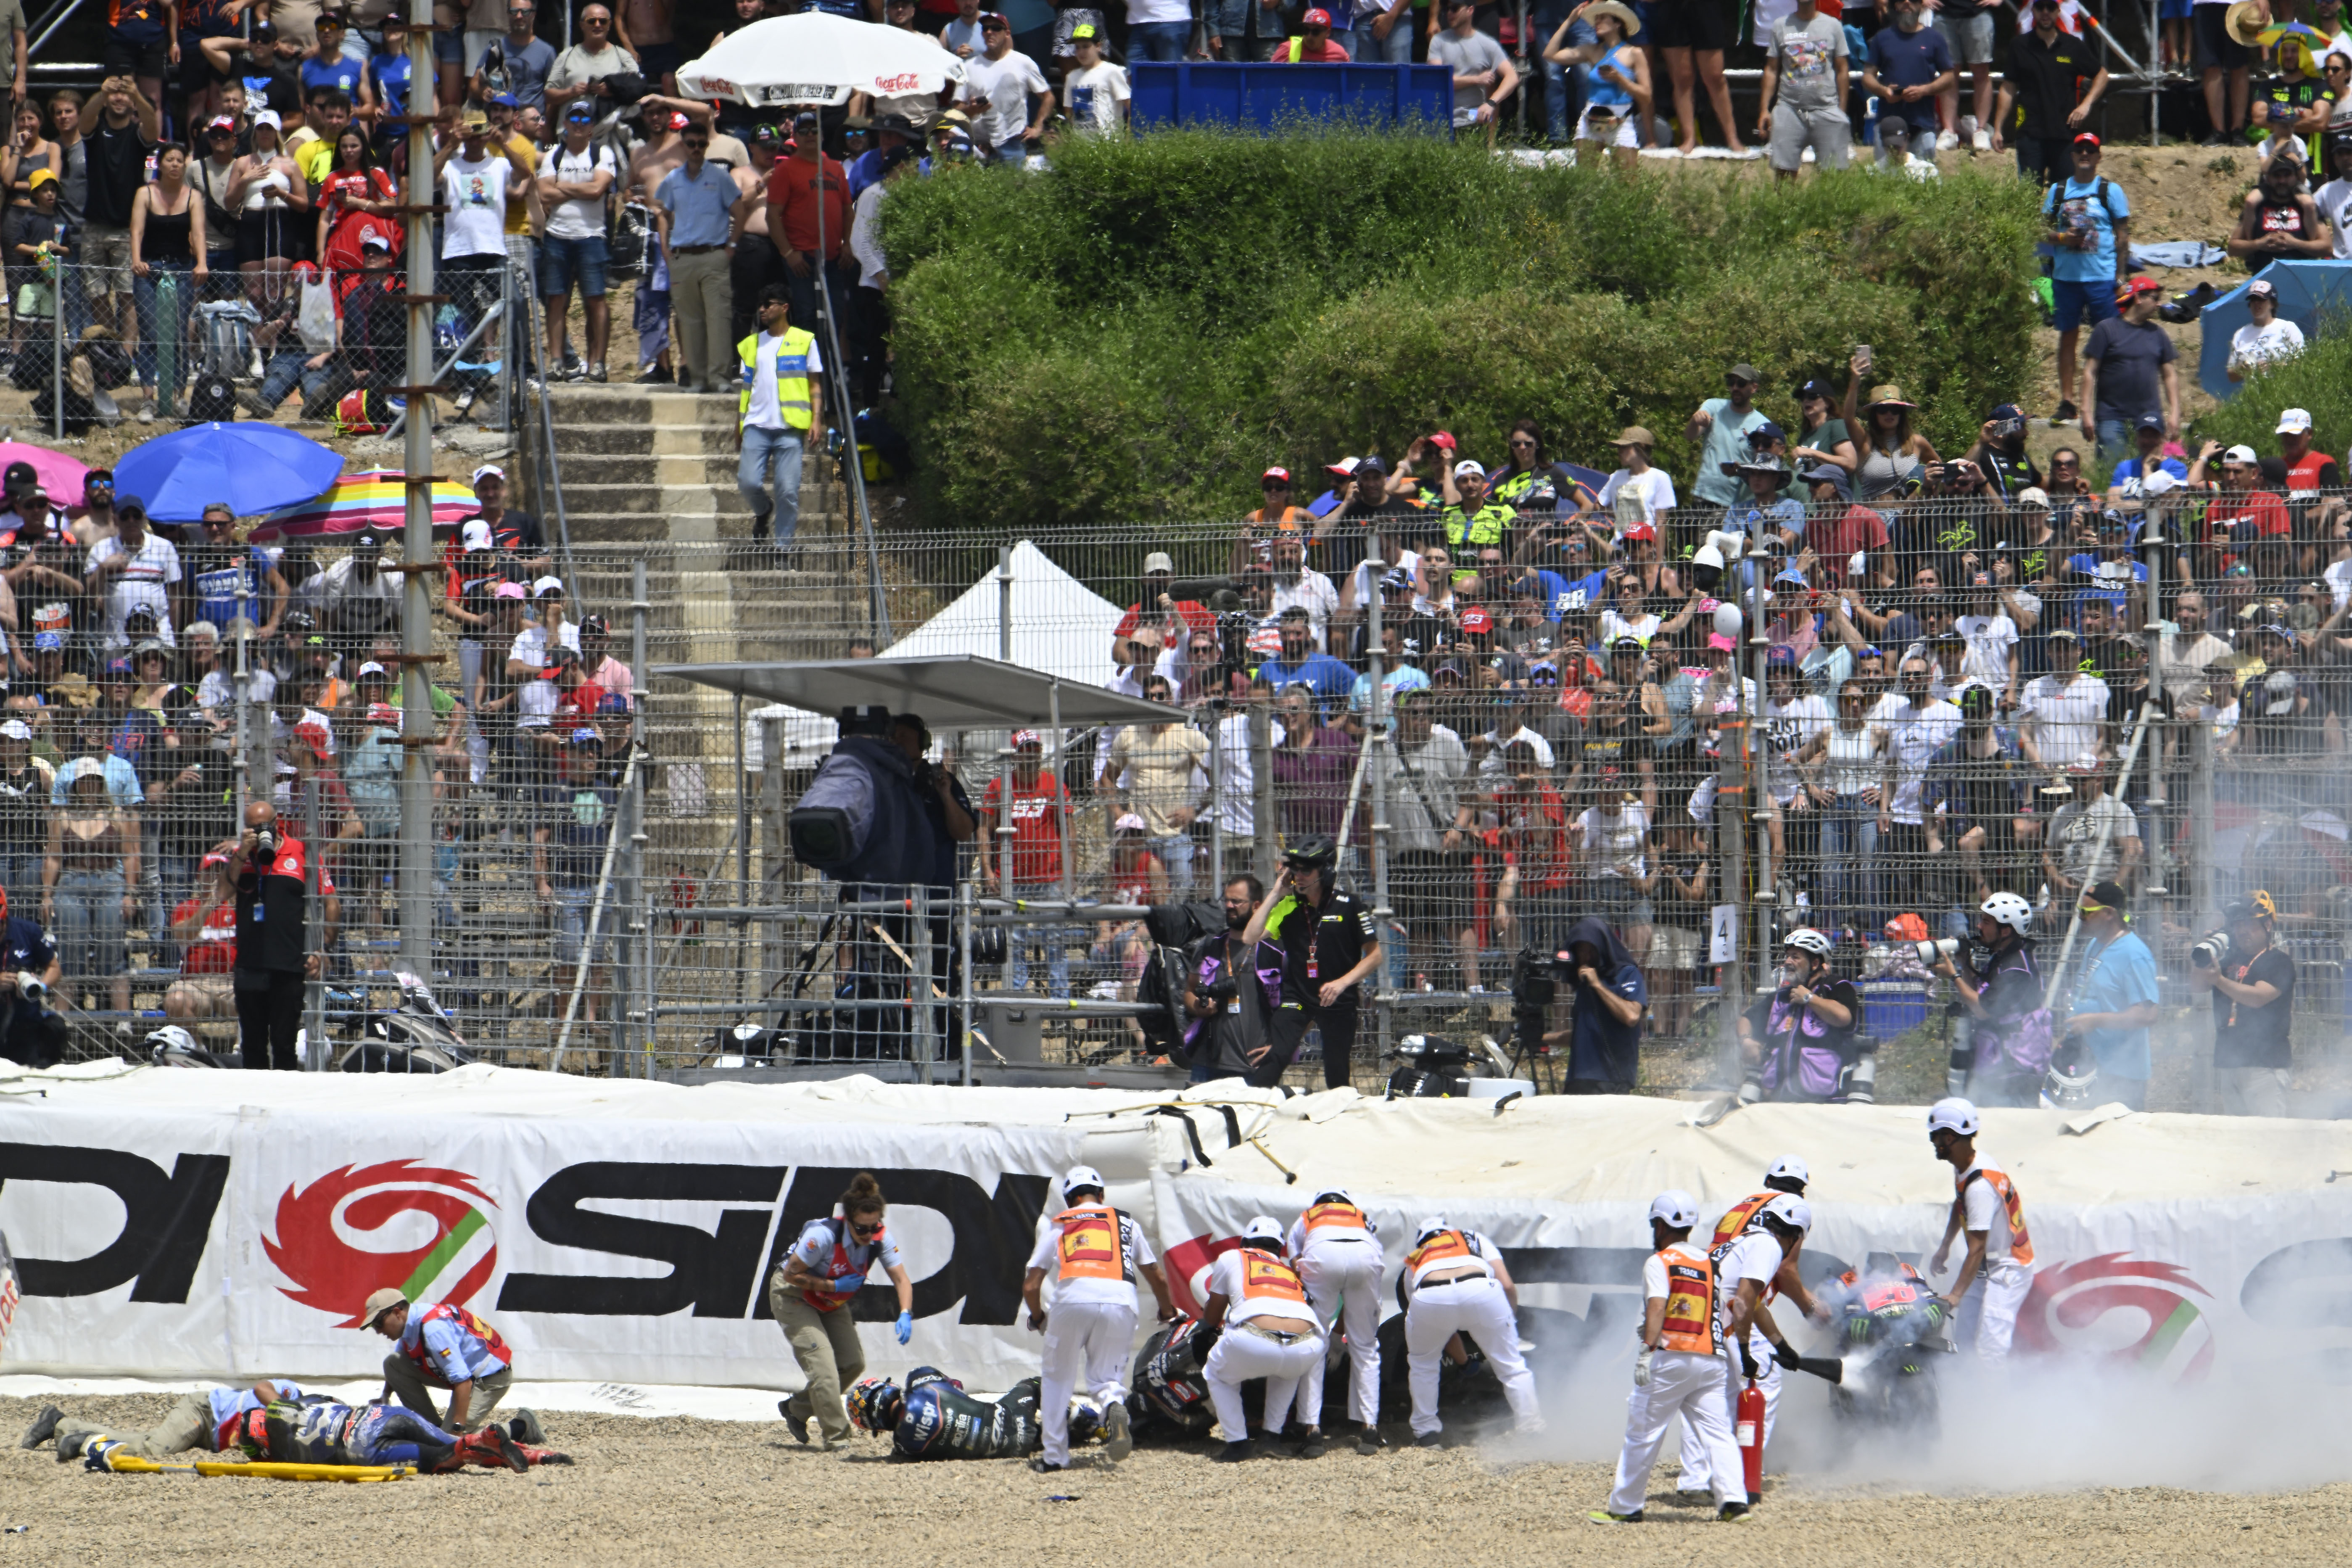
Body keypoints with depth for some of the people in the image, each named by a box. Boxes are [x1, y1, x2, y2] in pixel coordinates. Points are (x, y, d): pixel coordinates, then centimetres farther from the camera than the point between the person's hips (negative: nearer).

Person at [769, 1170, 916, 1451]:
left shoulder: (881, 1238, -19)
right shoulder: (824, 1235, -35)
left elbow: (901, 1279, -17)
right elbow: (792, 1274, -27)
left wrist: (905, 1314, -35)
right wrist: (836, 1286, -30)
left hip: (831, 1302, 7)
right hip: (793, 1296, -7)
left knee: (853, 1363, 2)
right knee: (823, 1363, -19)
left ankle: (796, 1409, 21)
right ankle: (835, 1439, -12)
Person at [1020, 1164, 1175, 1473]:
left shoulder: (1056, 1226, 23)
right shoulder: (1125, 1223, 26)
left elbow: (1030, 1286, 19)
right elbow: (1157, 1278, 32)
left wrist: (1037, 1318, 40)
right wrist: (1168, 1312, 51)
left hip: (1073, 1298, -1)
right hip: (1120, 1301, 1)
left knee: (1059, 1378, 17)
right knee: (1106, 1374, 15)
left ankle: (1054, 1456, 14)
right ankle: (1114, 1406, -20)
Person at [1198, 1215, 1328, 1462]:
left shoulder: (1232, 1259, 25)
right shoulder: (1292, 1272, 33)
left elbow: (1211, 1319, 34)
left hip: (1254, 1346, -3)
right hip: (1308, 1350, 3)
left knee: (1217, 1376, 28)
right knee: (1287, 1371, 40)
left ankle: (1237, 1442, 14)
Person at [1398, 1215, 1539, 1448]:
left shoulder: (1415, 1262, 39)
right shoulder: (1477, 1240, 37)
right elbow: (1507, 1286, 23)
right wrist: (1510, 1322, 39)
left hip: (1430, 1298, 1)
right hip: (1480, 1290, -1)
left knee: (1421, 1362, 28)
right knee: (1512, 1365, 15)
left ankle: (1427, 1433, 25)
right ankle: (1533, 1430, 10)